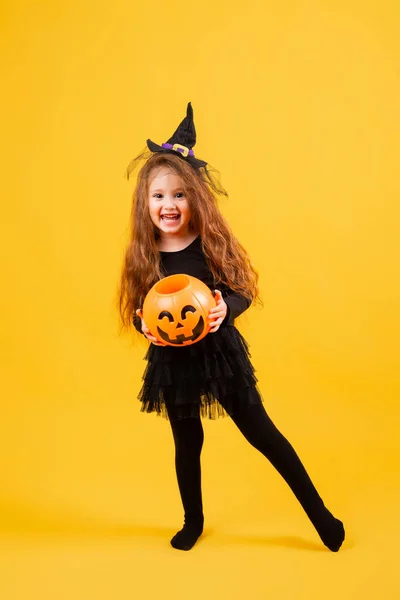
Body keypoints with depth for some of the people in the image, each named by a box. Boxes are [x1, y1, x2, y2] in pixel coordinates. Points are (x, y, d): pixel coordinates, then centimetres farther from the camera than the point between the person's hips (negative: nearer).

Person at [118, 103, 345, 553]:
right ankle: (193, 521, 43)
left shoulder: (213, 242, -12)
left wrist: (226, 308, -28)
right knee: (187, 443, 18)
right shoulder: (142, 256, -7)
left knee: (261, 433, 8)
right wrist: (146, 326, -21)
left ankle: (320, 514, 25)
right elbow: (138, 314, 1)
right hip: (172, 360, 2)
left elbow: (244, 293, -7)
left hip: (219, 351, -2)